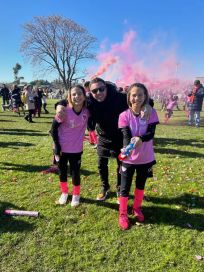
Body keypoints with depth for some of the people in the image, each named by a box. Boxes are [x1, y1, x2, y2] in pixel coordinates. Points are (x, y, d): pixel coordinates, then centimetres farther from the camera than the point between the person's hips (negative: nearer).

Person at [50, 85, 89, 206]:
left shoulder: (87, 111, -14)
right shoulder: (64, 111, -21)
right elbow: (54, 129, -12)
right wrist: (57, 146, -12)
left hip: (76, 149, 1)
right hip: (62, 148, -1)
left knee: (76, 172, 11)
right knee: (62, 171, 15)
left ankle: (76, 194, 34)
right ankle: (64, 193, 39)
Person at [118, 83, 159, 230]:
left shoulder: (151, 113, -9)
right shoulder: (124, 115, -12)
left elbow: (151, 133, -18)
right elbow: (126, 136, -18)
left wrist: (140, 139, -39)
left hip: (145, 158, 2)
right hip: (129, 158, -1)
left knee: (141, 184, 20)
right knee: (125, 187, 8)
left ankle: (137, 208, 45)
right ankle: (123, 214, 30)